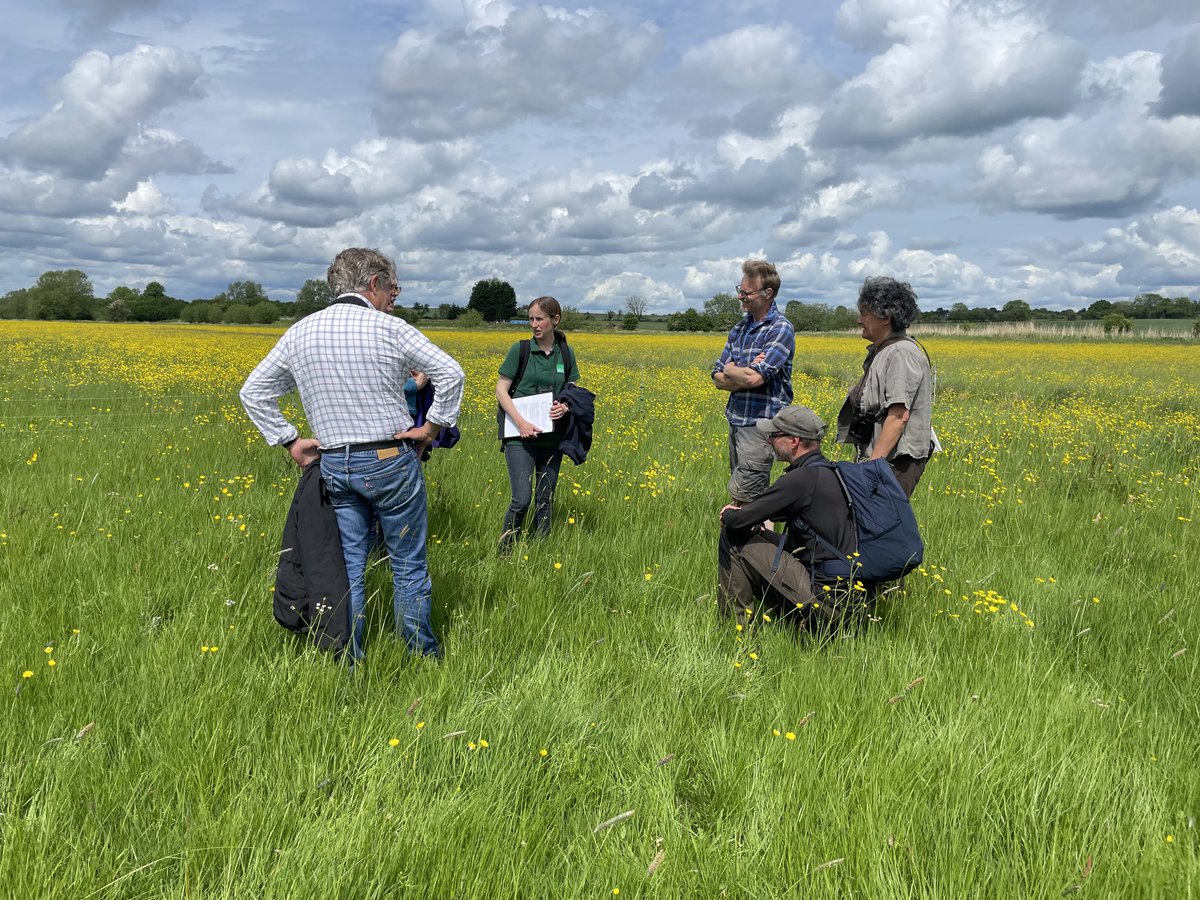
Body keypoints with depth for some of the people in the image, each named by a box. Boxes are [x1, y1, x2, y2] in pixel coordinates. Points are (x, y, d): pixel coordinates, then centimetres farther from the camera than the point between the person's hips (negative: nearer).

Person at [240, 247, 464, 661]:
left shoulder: (300, 332, 4)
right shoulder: (389, 329, -10)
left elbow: (253, 392, 9)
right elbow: (450, 374, -16)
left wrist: (288, 441, 7)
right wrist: (434, 426, -7)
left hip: (333, 467, 4)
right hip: (392, 462, -4)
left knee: (348, 567, 11)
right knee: (408, 564, 10)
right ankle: (421, 653, 23)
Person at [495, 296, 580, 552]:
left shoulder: (566, 353, 6)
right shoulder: (520, 349, -4)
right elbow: (501, 390, -4)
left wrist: (565, 406, -9)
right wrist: (521, 422, -17)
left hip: (552, 436, 4)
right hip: (521, 434, -4)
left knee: (545, 499, 10)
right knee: (522, 499, -12)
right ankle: (505, 551, 7)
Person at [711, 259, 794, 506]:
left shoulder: (780, 329, -11)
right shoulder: (739, 328, 13)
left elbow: (755, 378, -23)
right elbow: (719, 379, 8)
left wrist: (731, 369, -3)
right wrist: (746, 373, -10)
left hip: (760, 425, -8)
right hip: (736, 421, 8)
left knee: (742, 498, -7)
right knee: (755, 498, 13)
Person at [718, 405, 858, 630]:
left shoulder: (802, 479, -17)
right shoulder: (829, 472, 13)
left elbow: (739, 521, -13)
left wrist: (728, 515, 11)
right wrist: (740, 514, 13)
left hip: (822, 594, -10)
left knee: (733, 537, -3)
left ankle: (735, 621, 7)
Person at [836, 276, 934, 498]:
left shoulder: (902, 354, -14)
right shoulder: (881, 352, 17)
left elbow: (899, 415, -22)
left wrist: (874, 462, -24)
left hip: (897, 461, -10)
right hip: (880, 457, 10)